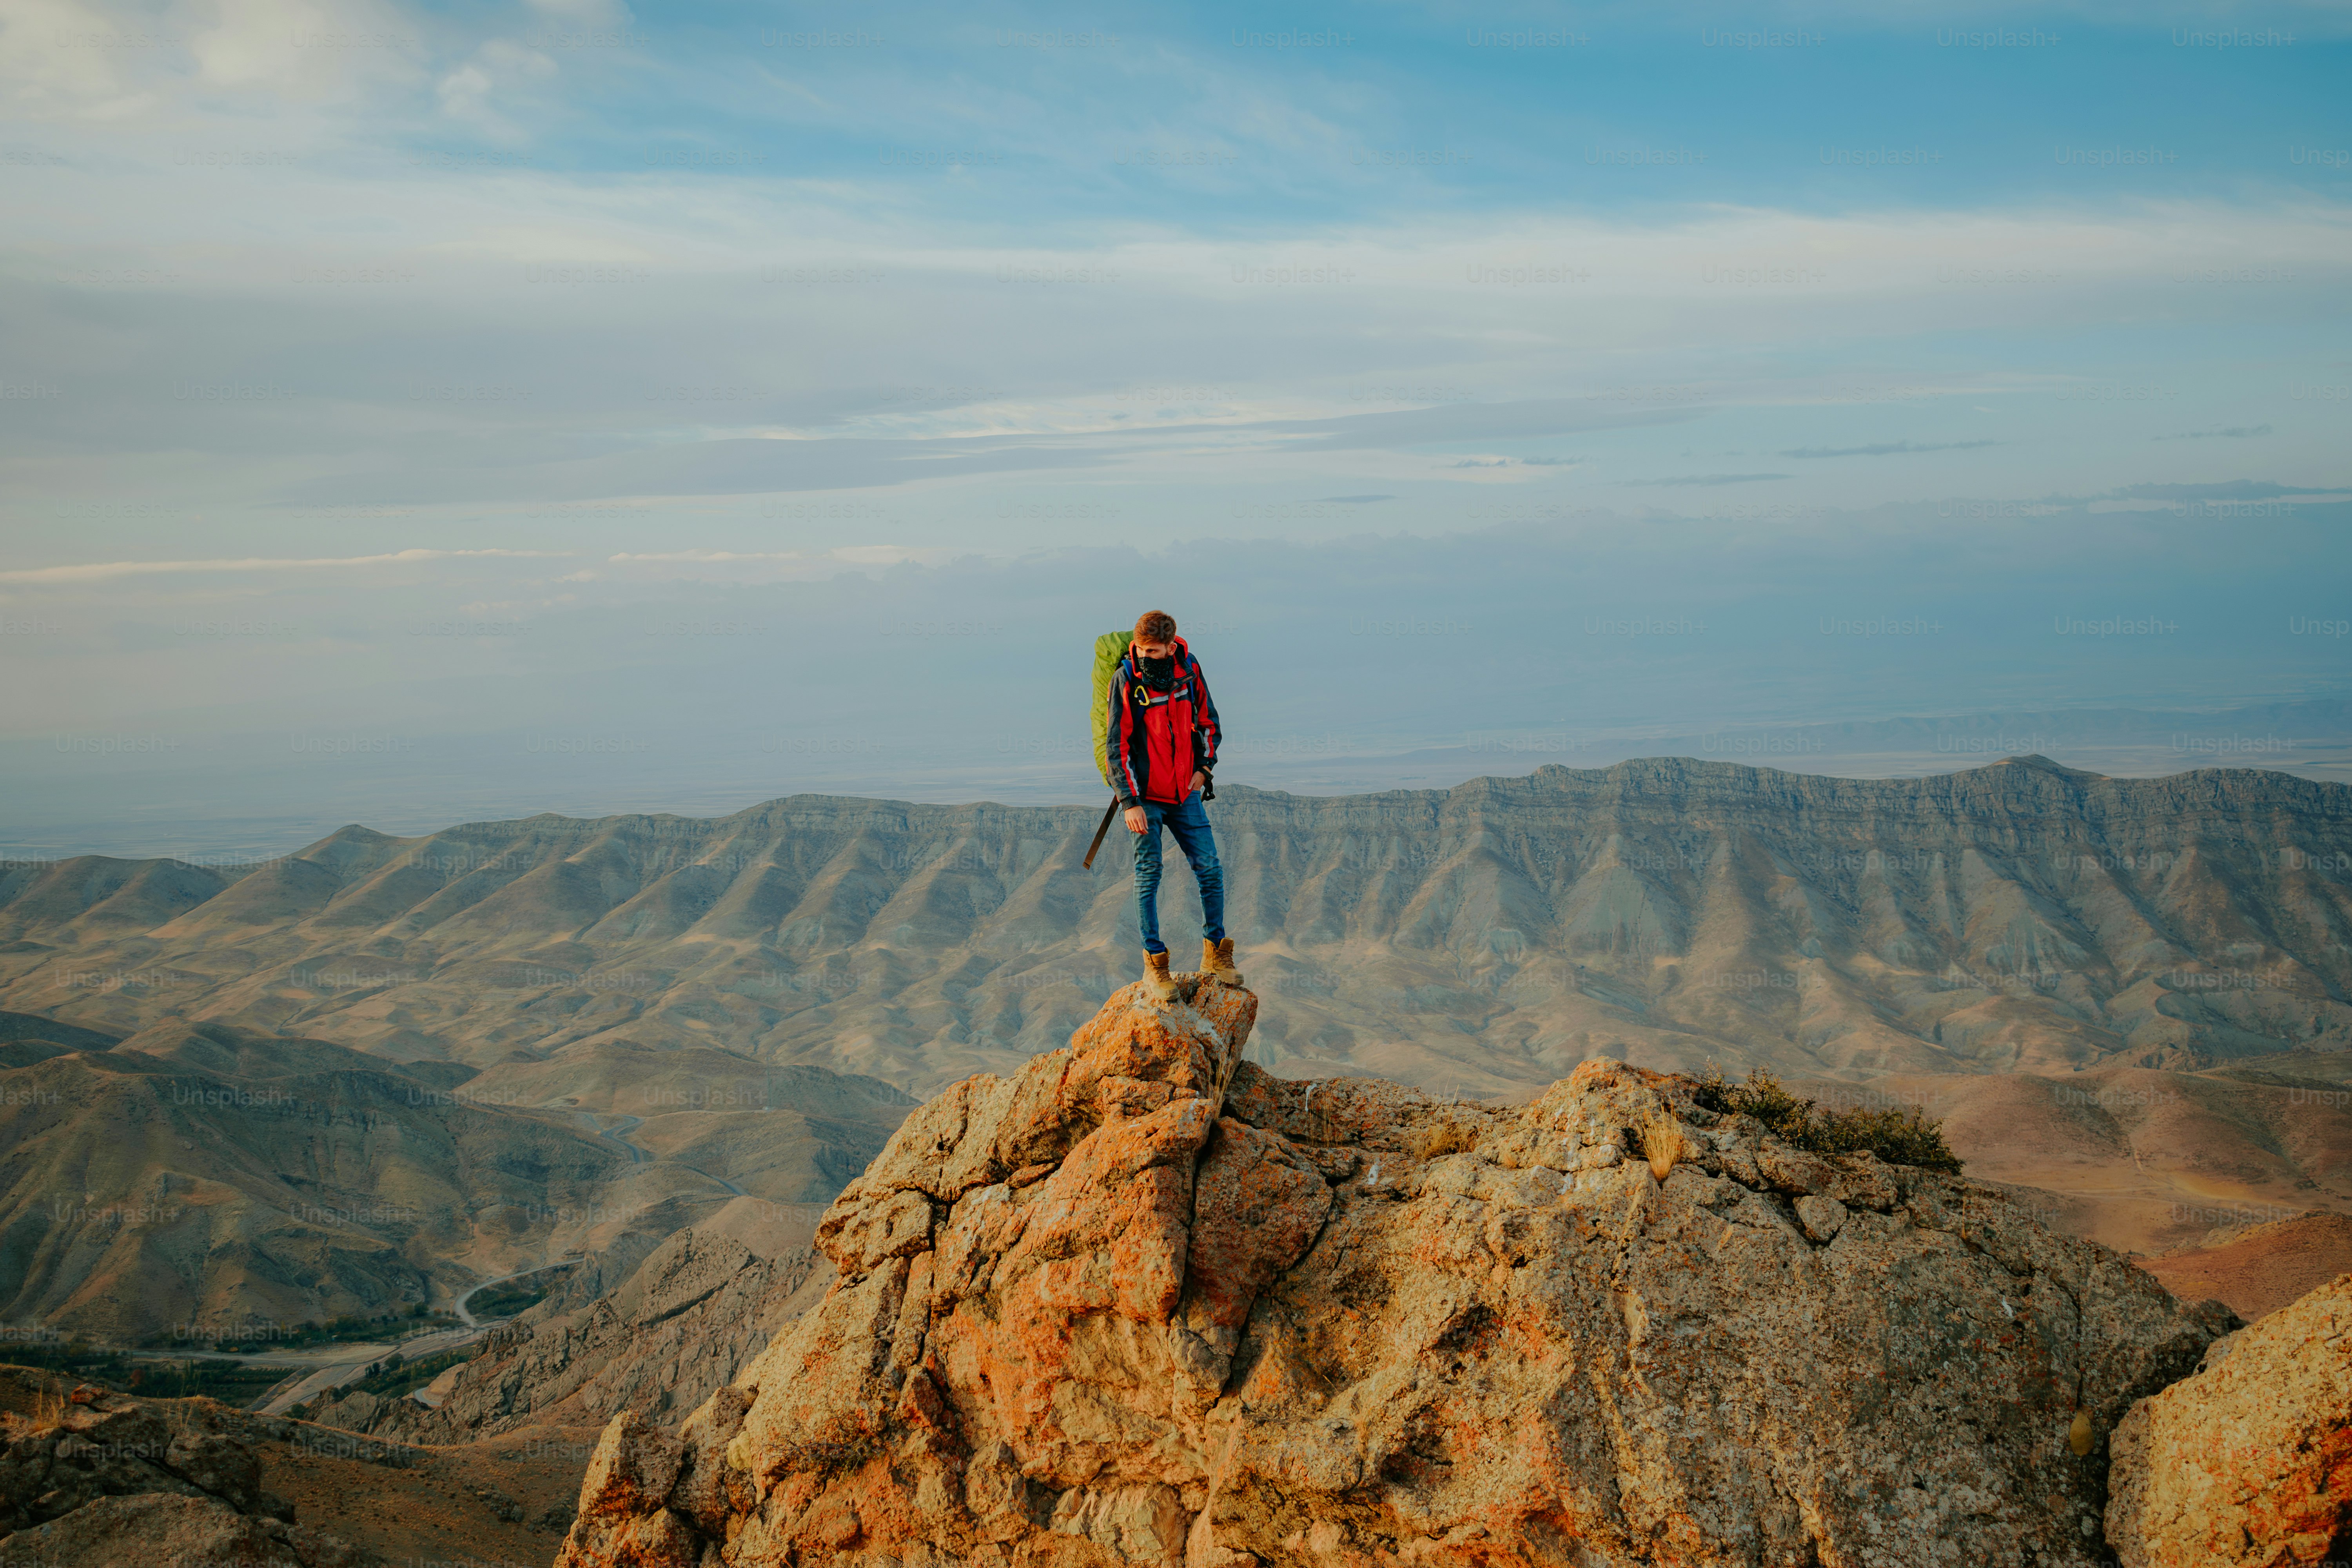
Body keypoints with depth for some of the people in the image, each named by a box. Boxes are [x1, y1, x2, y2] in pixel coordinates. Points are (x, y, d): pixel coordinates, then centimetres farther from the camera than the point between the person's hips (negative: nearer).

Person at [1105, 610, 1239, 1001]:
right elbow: (1117, 746, -11)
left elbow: (1208, 722, 13)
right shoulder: (1126, 680, -13)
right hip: (1145, 796, -4)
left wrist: (1204, 767, 1)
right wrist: (1130, 801, -15)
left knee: (1210, 870, 3)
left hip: (1185, 793, 4)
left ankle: (1215, 955, 16)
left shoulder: (1188, 669, -2)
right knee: (1149, 877, -1)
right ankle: (1154, 964, 6)